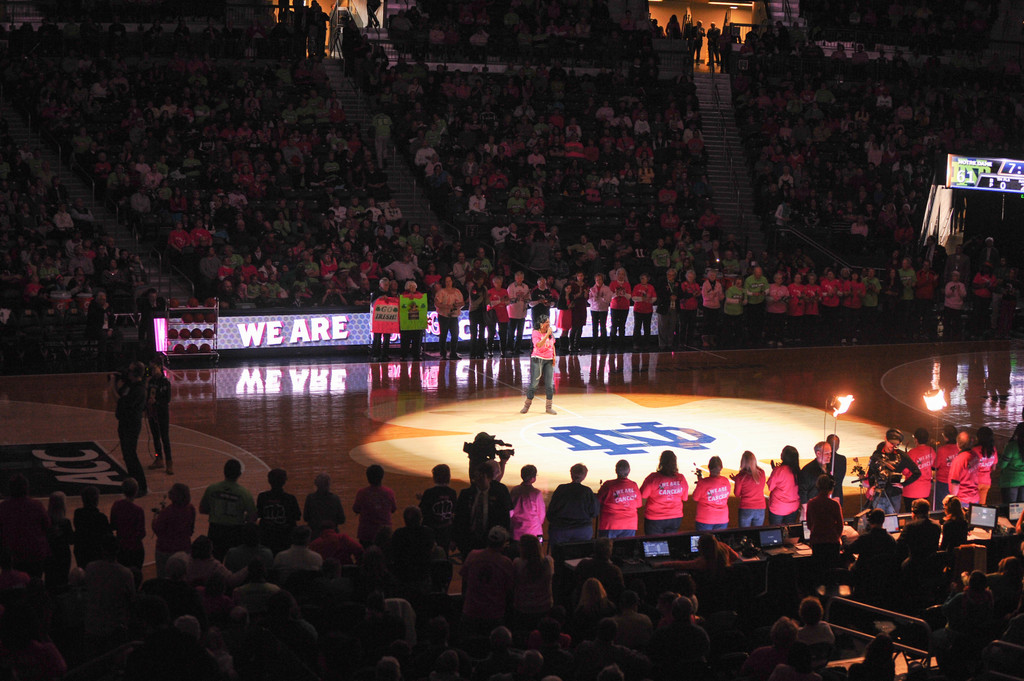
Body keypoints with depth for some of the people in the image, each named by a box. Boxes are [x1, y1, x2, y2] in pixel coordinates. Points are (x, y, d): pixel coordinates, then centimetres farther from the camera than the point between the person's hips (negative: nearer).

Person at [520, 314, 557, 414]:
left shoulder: (550, 332, 10)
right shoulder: (536, 332, -7)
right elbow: (539, 345, -23)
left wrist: (554, 356, 11)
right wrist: (547, 335, -27)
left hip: (549, 360, 5)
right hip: (537, 359, -5)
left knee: (550, 384, 1)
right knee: (534, 383, -3)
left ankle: (549, 407, 7)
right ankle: (527, 405, 10)